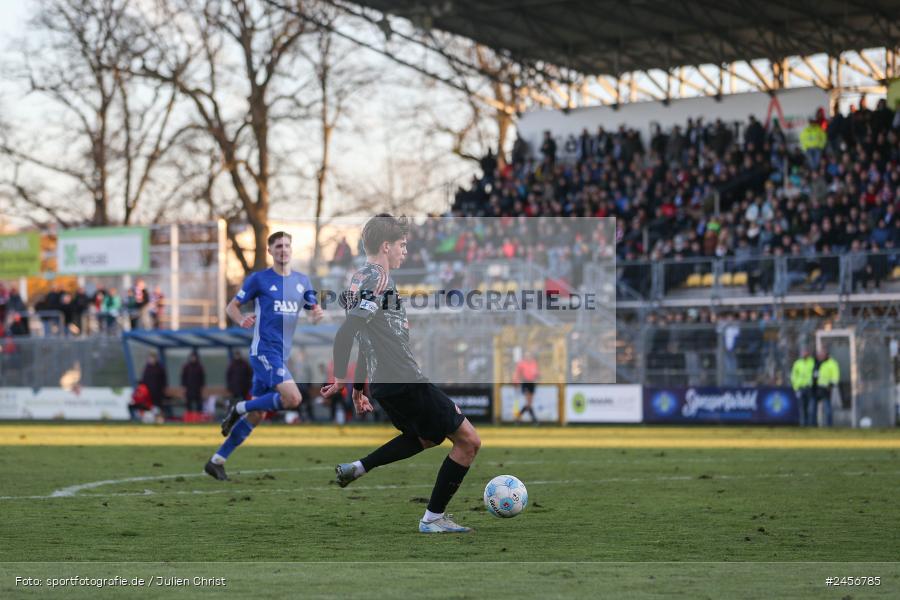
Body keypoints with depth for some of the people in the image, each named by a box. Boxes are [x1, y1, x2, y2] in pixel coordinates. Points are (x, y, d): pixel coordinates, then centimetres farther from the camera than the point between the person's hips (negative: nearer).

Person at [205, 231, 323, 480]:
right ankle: (239, 409, -4)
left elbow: (314, 308, 16)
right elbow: (232, 306, 4)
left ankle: (216, 461, 14)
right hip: (264, 350, -6)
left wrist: (318, 313, -8)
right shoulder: (259, 279, -2)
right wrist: (241, 320, -18)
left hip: (282, 354, 7)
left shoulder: (302, 280, 13)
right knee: (293, 398, -24)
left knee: (256, 415, 7)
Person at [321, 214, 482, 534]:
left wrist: (358, 388, 27)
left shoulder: (362, 279, 16)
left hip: (384, 384, 10)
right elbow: (345, 334, -24)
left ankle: (357, 468, 20)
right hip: (406, 383, -10)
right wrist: (341, 379, -17)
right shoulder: (379, 282, -15)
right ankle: (433, 518, 5)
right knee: (468, 441, -1)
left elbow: (366, 340, 22)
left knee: (426, 438, 32)